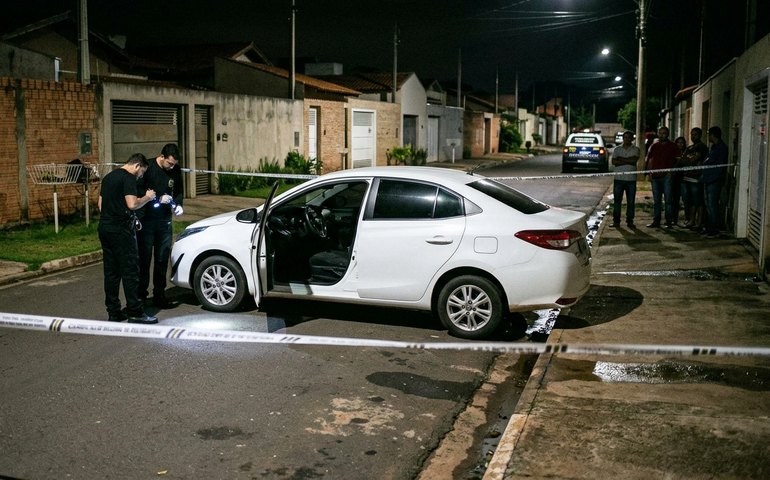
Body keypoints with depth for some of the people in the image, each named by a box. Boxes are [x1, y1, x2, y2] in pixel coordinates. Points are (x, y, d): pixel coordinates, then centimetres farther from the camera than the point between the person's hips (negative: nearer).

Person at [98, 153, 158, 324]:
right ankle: (135, 313, -3)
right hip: (121, 230, -9)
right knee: (130, 271, -4)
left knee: (111, 271, 10)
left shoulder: (108, 177, 17)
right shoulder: (129, 177, -10)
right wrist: (147, 197, -5)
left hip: (105, 227, 9)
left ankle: (113, 312, 14)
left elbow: (100, 203, 22)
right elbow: (132, 204, -21)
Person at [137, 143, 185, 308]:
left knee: (163, 258, 7)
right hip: (146, 220, -4)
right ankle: (141, 294, 8)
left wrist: (178, 205, -5)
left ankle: (159, 295, 16)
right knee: (144, 258, -1)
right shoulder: (148, 167, -12)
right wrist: (158, 198, -22)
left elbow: (179, 191, 14)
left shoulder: (176, 170, 1)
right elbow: (138, 191, -13)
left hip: (165, 220, 4)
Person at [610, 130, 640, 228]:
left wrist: (621, 159, -8)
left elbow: (634, 160, -12)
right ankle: (616, 221, 8)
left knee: (631, 202, 2)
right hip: (618, 179, 1)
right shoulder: (617, 149, 8)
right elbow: (614, 162, -6)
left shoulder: (635, 149, 6)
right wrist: (628, 161, -11)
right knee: (617, 201, 2)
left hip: (631, 179, 0)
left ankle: (630, 221, 10)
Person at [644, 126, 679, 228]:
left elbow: (677, 160, 2)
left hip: (666, 176, -4)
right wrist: (649, 172, 6)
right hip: (655, 176, 4)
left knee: (668, 200, -5)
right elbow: (648, 159, 16)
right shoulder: (654, 146, 15)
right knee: (656, 200, 8)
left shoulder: (672, 146, 5)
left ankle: (669, 222, -2)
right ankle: (656, 222, 12)